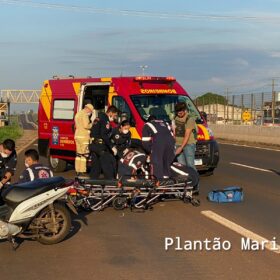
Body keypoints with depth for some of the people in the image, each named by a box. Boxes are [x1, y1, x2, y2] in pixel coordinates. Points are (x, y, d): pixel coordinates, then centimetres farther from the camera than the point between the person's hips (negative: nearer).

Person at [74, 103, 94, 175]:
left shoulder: (78, 114, 20)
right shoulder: (85, 114, -10)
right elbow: (86, 126, -20)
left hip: (77, 135, 9)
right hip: (83, 136, -9)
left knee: (78, 154, 10)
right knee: (84, 155, -8)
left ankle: (78, 171, 10)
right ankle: (82, 171, -11)